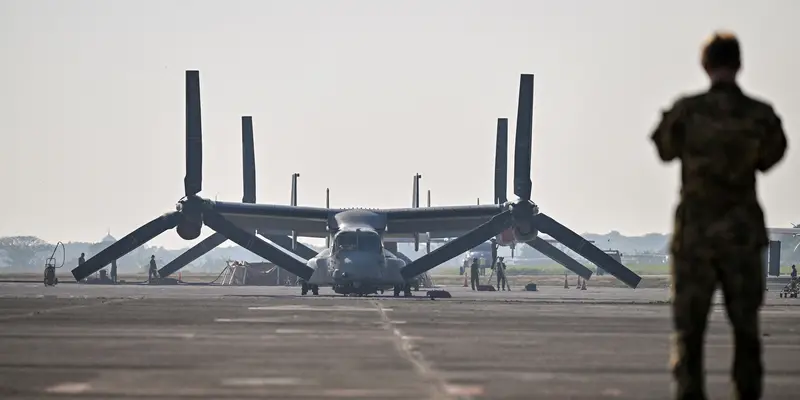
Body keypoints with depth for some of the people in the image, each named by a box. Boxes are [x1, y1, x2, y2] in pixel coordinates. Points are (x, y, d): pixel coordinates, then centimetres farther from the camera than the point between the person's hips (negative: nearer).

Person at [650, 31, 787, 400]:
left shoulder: (687, 110, -7)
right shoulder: (761, 114, -4)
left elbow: (666, 150, 10)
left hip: (695, 231, -1)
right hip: (742, 233, 1)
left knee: (688, 327, 2)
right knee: (745, 325, 12)